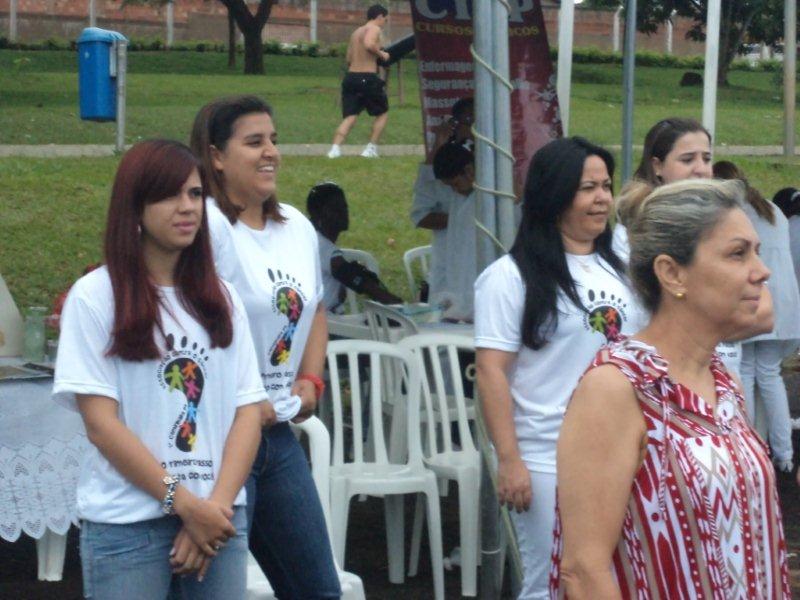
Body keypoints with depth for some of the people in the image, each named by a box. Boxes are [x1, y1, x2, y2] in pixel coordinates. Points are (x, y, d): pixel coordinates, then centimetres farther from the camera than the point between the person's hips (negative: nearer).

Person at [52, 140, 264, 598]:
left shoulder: (222, 300, 10)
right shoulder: (96, 297, -3)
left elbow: (248, 411, 5)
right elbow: (100, 423, -8)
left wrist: (217, 505, -8)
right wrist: (185, 503, -11)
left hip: (220, 518, 4)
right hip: (127, 524, -4)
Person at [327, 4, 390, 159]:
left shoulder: (356, 32, 20)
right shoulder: (374, 29, -4)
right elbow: (369, 44, -25)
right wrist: (381, 54, -8)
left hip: (350, 77, 7)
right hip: (368, 78, -7)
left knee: (350, 117, 3)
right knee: (382, 113, 13)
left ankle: (335, 148, -16)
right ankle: (371, 149, 9)